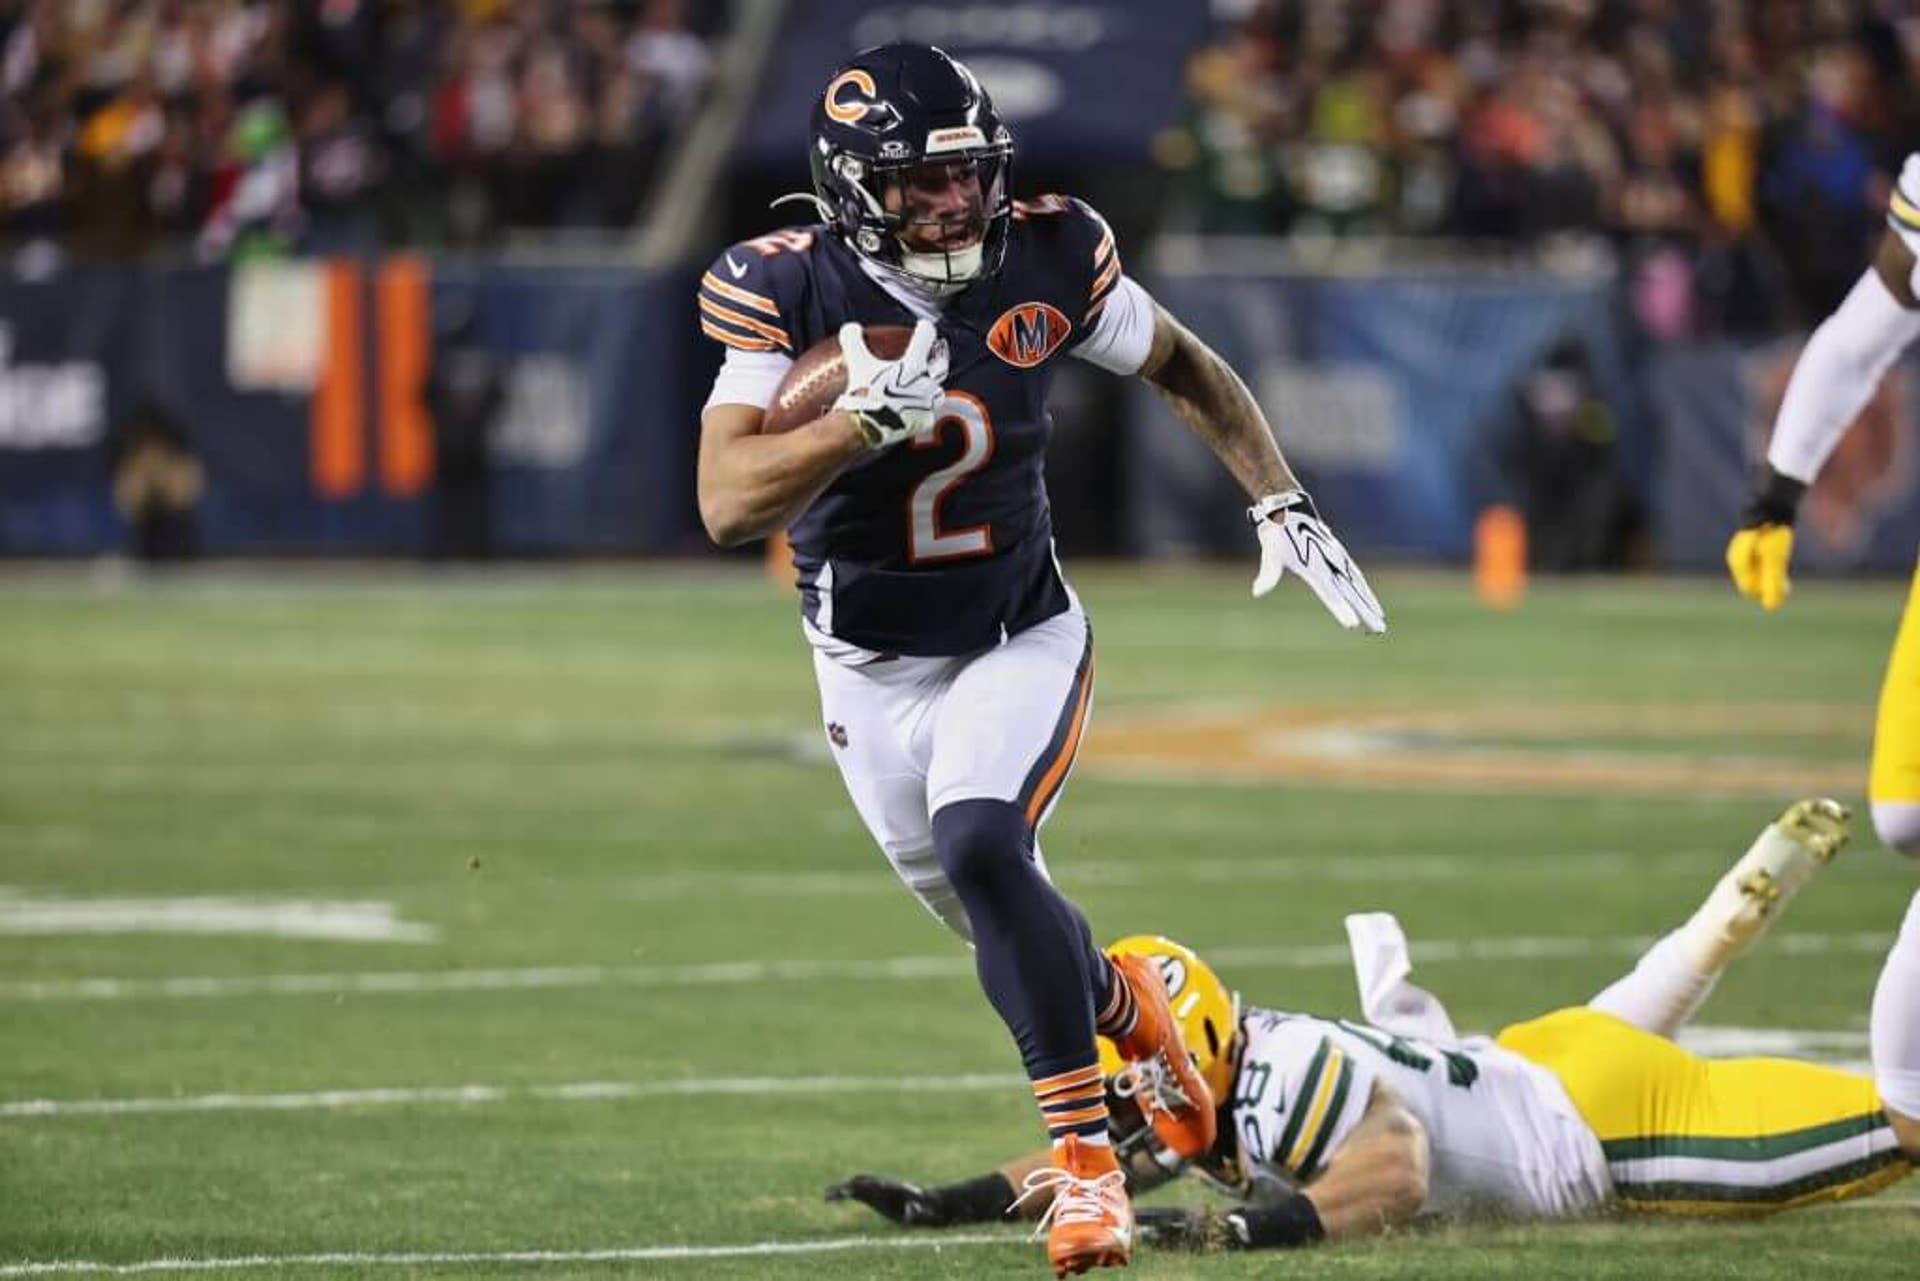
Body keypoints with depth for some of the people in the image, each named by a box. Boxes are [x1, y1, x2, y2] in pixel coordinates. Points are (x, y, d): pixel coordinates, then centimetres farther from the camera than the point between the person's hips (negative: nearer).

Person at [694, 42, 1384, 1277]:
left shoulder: (1046, 260, -14)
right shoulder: (792, 292, -20)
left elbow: (1183, 365, 5)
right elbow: (728, 504, -29)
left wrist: (1282, 503, -3)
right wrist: (872, 416, -41)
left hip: (1022, 641, -1)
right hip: (875, 670, 1)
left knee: (980, 849, -27)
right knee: (998, 922, 12)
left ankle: (1086, 1153, -21)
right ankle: (1129, 1010, 47)